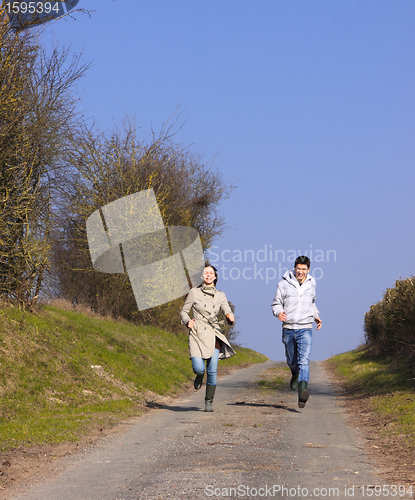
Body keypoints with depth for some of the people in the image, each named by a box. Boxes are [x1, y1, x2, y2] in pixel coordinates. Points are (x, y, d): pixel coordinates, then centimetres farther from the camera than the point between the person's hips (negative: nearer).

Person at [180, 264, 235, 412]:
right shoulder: (194, 292, 3)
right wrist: (187, 321, -11)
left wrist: (230, 318, -23)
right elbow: (184, 311, 9)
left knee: (212, 371, -7)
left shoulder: (220, 296, 10)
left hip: (214, 335, 2)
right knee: (199, 368, -16)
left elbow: (228, 312, 1)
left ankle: (209, 402, 8)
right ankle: (199, 376, 22)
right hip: (197, 334, -2)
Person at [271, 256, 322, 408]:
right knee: (292, 361, 14)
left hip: (305, 329, 0)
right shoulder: (284, 284, -1)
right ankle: (295, 374, 50)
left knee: (304, 360, -18)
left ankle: (302, 391, -33)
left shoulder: (311, 284, 8)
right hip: (288, 328, 1)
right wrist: (279, 313, -17)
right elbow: (276, 303, 5)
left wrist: (316, 316, 13)